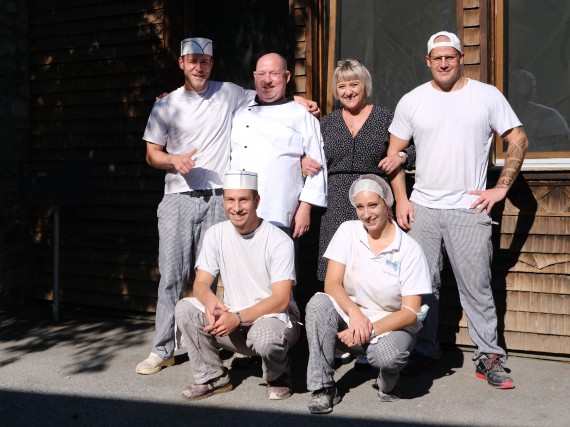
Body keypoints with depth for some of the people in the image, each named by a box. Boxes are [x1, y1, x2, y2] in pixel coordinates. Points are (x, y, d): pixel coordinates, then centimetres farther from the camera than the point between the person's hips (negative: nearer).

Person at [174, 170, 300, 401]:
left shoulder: (279, 241, -16)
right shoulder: (216, 234, -2)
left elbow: (281, 300, -19)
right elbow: (201, 283, -3)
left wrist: (238, 317, -31)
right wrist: (210, 300, -28)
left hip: (275, 317, -4)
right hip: (233, 320, 4)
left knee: (265, 335, -38)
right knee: (185, 308, -18)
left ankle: (278, 377, 0)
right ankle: (213, 378, 0)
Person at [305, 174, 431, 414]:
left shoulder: (409, 249, -10)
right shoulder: (348, 231, -3)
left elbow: (411, 311, -12)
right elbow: (331, 283, -11)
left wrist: (371, 329, -26)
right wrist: (355, 313, -30)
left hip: (392, 324, -2)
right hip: (351, 317, 2)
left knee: (387, 355, -35)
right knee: (318, 303, -28)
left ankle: (388, 384, 5)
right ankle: (323, 388, -18)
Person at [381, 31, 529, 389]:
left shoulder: (487, 96, 2)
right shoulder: (411, 101, 7)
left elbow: (519, 141, 4)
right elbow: (394, 153, 10)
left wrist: (501, 189, -4)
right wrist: (401, 200, 1)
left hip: (470, 209, -2)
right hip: (422, 208, 2)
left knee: (477, 286, 1)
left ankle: (489, 357, 13)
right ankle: (426, 352, 20)